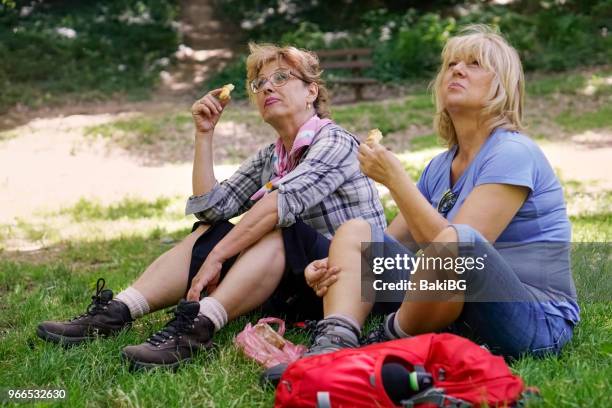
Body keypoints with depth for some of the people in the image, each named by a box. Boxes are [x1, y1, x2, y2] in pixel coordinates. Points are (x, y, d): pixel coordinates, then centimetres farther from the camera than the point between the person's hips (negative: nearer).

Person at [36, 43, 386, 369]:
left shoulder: (335, 142, -10)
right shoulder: (268, 159, 13)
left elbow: (281, 201, -27)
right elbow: (210, 207, 1)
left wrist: (216, 256, -31)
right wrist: (205, 134, -3)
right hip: (294, 287, 7)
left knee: (276, 231, -32)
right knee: (210, 232, -7)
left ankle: (197, 328, -46)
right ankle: (115, 312, -19)